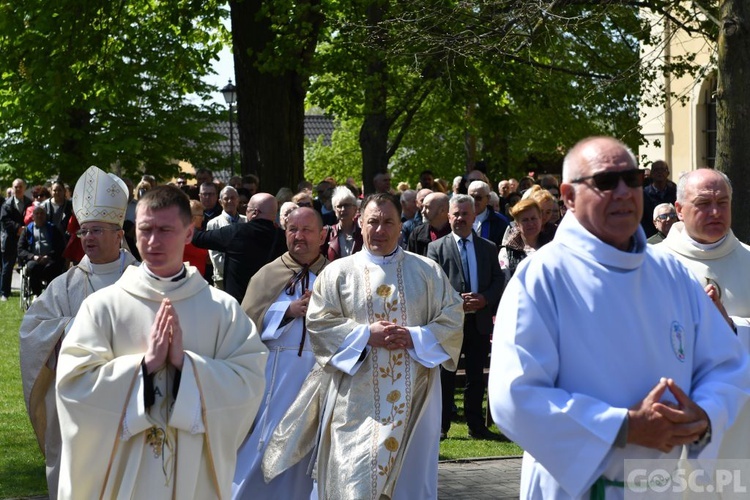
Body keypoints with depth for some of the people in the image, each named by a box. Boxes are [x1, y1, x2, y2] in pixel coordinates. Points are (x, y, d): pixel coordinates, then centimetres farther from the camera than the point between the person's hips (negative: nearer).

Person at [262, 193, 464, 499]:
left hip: (414, 397, 1)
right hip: (356, 400, -1)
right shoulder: (338, 272, 6)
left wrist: (414, 337, -14)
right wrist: (366, 335, -13)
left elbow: (452, 319, 2)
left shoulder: (428, 272, 7)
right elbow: (318, 323, -1)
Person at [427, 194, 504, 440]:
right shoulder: (436, 248, 3)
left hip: (480, 321, 3)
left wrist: (484, 299, -10)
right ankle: (441, 426, 8)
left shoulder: (488, 248, 12)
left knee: (476, 378, 8)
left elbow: (498, 281, 9)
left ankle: (476, 426, 15)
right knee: (445, 376, 2)